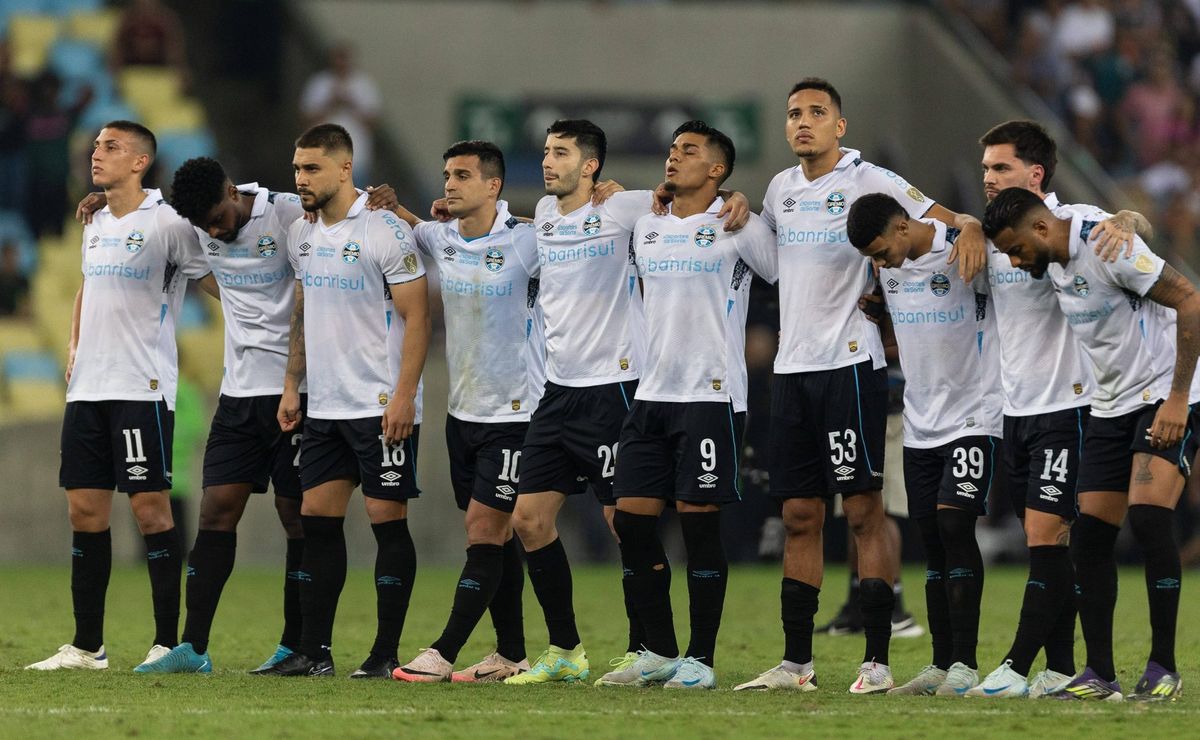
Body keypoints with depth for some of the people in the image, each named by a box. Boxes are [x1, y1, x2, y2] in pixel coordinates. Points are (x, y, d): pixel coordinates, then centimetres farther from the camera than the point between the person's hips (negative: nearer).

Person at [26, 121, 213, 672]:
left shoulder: (165, 223, -8)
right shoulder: (94, 223, 15)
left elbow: (221, 283, -6)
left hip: (142, 388, -7)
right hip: (87, 388, 7)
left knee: (149, 506, -7)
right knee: (85, 508, 6)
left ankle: (168, 643, -1)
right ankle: (86, 646, 11)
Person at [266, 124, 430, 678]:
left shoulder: (384, 231, -12)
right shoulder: (302, 236, 11)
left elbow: (416, 316, -12)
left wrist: (404, 394, -18)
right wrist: (291, 386, 16)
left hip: (381, 406, -7)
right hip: (324, 405, 7)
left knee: (387, 519, -4)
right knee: (317, 519, 5)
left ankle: (386, 654, 0)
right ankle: (313, 652, 8)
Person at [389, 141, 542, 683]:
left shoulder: (525, 242, -12)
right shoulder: (441, 240, 4)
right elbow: (414, 228, 25)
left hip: (513, 412, -6)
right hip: (463, 409, 6)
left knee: (484, 531, -8)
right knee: (496, 536, 10)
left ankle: (443, 654, -11)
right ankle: (512, 654, 16)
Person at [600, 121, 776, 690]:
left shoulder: (738, 227, -4)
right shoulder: (645, 228, 14)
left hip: (712, 393, -6)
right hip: (651, 394, 6)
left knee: (699, 521, -6)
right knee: (631, 519, 2)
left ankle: (701, 660, 1)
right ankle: (658, 654, 11)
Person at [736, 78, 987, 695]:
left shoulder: (868, 181, -4)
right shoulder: (782, 188, 15)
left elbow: (945, 218, -9)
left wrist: (969, 227, -31)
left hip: (850, 362, -6)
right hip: (791, 367, 6)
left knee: (864, 509, -7)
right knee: (799, 515, 7)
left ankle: (877, 660, -7)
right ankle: (795, 661, 11)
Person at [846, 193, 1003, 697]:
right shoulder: (887, 267, 6)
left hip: (973, 417, -6)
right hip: (919, 423, 7)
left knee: (954, 523, -15)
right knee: (932, 540, 5)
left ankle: (965, 665, -14)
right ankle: (942, 666, 10)